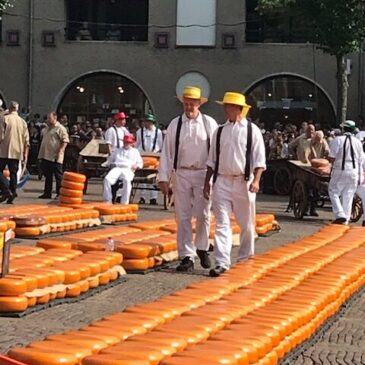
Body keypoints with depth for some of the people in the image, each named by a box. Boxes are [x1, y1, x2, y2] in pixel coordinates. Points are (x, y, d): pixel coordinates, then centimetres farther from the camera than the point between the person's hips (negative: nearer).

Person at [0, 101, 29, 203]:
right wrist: (25, 154, 13)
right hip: (17, 152, 4)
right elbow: (26, 141, 8)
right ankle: (11, 197, 4)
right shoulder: (23, 122, 9)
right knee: (13, 173, 7)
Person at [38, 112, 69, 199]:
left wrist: (60, 151, -23)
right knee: (47, 175, 12)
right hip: (45, 156, 9)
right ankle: (47, 193, 18)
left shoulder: (60, 128, -9)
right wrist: (41, 154, 21)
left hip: (55, 158, -9)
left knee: (58, 175, -2)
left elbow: (65, 141, -15)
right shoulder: (46, 128, 18)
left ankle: (60, 193, 2)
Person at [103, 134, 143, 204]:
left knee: (127, 180, -39)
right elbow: (111, 160, 33)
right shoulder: (117, 151, 34)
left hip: (128, 169, -2)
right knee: (107, 179, -30)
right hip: (117, 168, 2)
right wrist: (112, 163, 10)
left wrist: (136, 166, 0)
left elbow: (140, 163, 22)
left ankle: (124, 202, -38)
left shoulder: (135, 151, 28)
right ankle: (108, 200, -26)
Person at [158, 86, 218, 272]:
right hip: (181, 174, 1)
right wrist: (164, 178, 0)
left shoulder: (209, 124, 1)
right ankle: (187, 257, 6)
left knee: (203, 215, 4)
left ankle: (202, 248, 28)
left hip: (203, 173, -1)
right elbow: (167, 152, 4)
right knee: (183, 217, 1)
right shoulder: (175, 124, 3)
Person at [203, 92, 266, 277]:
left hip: (244, 182, -2)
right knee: (222, 223, -6)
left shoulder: (252, 131, -1)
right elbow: (212, 159, 14)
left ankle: (245, 259, 26)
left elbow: (259, 159, -5)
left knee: (246, 223, 10)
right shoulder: (219, 131, 8)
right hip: (222, 181, 2)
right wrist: (207, 182, 11)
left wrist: (256, 180, -17)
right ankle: (222, 263, -9)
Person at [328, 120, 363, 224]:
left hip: (340, 170, -4)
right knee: (348, 196, 11)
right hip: (354, 171, 4)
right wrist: (359, 176, 17)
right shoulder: (358, 142, 5)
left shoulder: (338, 140, -9)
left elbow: (331, 158, -13)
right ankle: (346, 219, 13)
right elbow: (360, 160, 10)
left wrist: (333, 163, 10)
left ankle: (340, 215, -8)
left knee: (334, 192, 6)